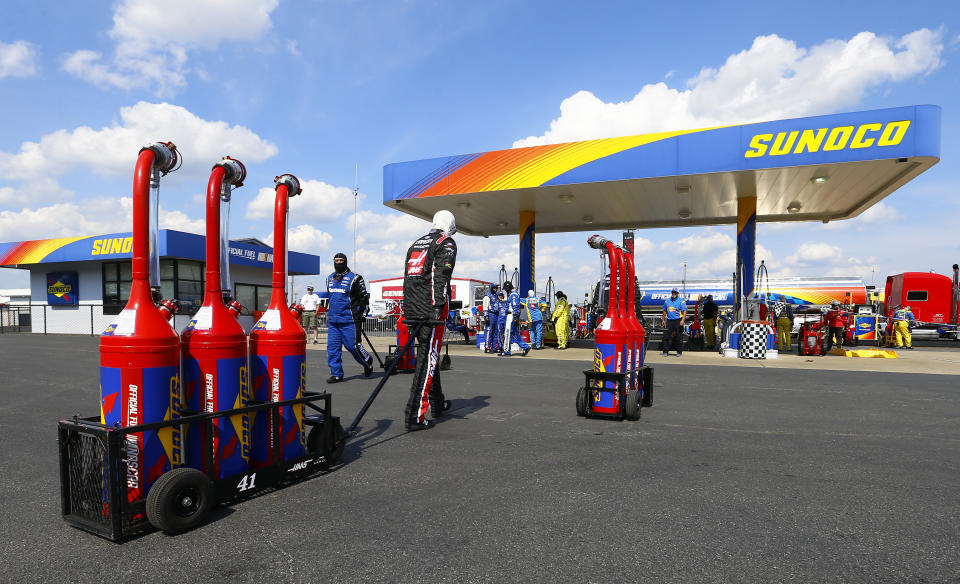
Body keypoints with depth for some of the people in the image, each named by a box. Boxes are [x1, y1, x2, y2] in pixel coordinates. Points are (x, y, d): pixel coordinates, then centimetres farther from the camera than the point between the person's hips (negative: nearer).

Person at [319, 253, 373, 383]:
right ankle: (336, 374, 9)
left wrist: (361, 316, -5)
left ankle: (368, 362, 22)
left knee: (353, 345, -4)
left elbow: (364, 298, -2)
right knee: (332, 347, 2)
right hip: (332, 320, 6)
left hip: (348, 320, -6)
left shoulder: (354, 278, -4)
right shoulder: (329, 278, 15)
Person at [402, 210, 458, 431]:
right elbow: (442, 275, -15)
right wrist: (438, 306, -20)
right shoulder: (447, 244, 0)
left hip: (413, 310, 8)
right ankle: (415, 416, -9)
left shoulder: (416, 243, 23)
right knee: (427, 359, -7)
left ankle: (437, 404, 32)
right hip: (431, 309, -8)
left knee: (429, 355, 19)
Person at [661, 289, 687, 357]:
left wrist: (682, 320, -18)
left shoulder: (681, 301, -1)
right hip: (669, 320, 4)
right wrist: (663, 320, 15)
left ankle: (679, 351, 12)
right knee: (666, 336, -1)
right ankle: (665, 351, 6)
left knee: (679, 337, 2)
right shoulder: (667, 301, 12)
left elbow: (684, 311, -7)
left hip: (678, 321, -3)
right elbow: (665, 311, 19)